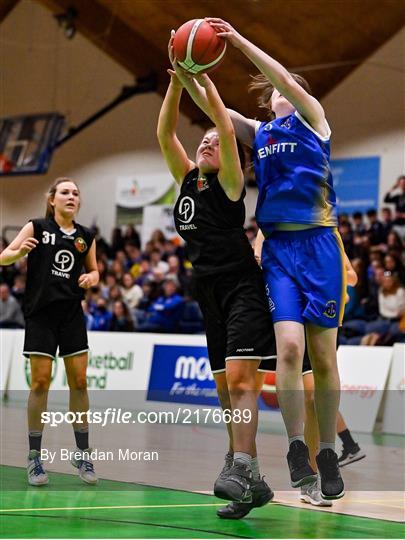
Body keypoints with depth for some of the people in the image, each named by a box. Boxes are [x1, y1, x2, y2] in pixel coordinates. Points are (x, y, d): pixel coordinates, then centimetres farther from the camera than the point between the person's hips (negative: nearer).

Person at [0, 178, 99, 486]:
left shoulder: (86, 236, 10)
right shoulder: (36, 228, 0)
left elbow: (93, 270, 21)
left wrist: (91, 278, -2)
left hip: (72, 313, 3)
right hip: (41, 313, -3)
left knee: (79, 382, 1)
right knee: (40, 382, -4)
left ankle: (83, 454, 11)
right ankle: (34, 457, 4)